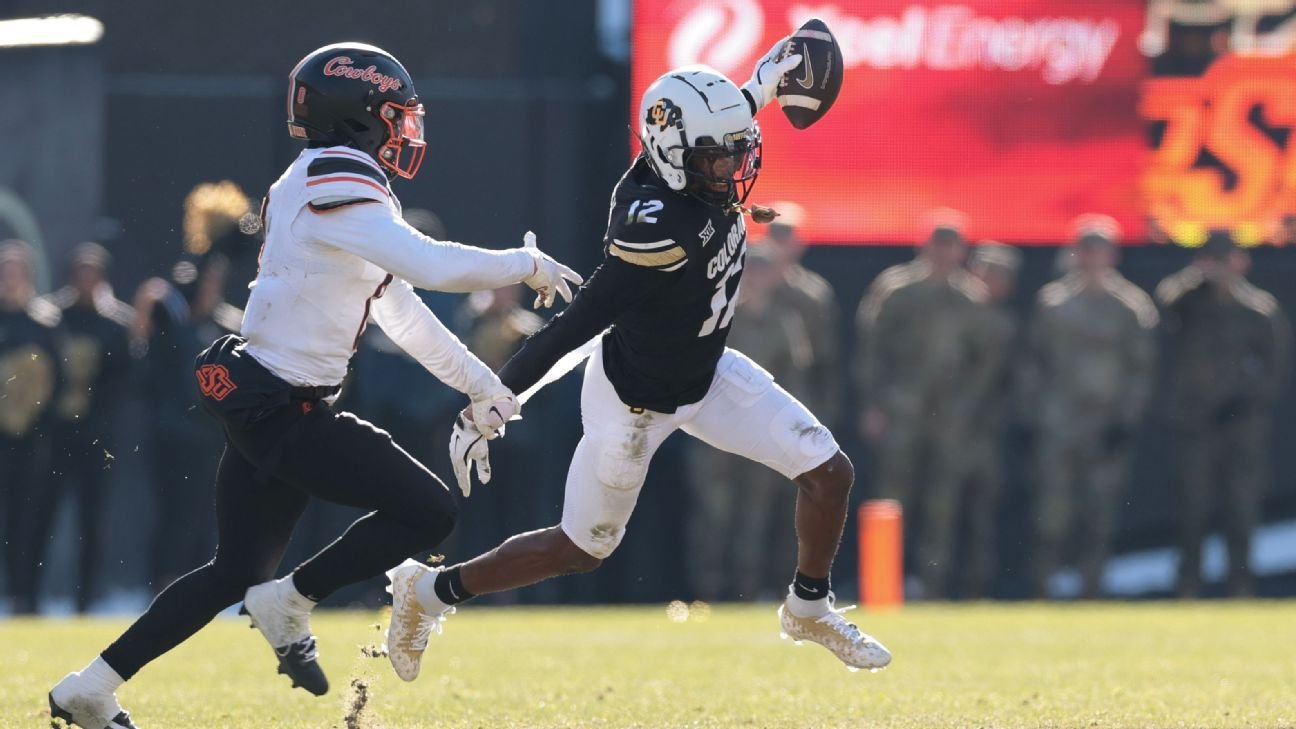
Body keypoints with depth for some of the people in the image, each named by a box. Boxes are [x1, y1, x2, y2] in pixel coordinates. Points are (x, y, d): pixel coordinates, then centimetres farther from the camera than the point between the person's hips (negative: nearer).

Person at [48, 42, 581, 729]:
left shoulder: (323, 186, 15)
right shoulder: (337, 189, -17)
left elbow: (400, 311, 23)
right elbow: (430, 265, -27)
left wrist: (479, 382, 26)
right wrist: (526, 264, -13)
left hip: (265, 406, 10)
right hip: (281, 411, -10)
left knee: (234, 571, 15)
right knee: (427, 512, -8)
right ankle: (290, 604, 1)